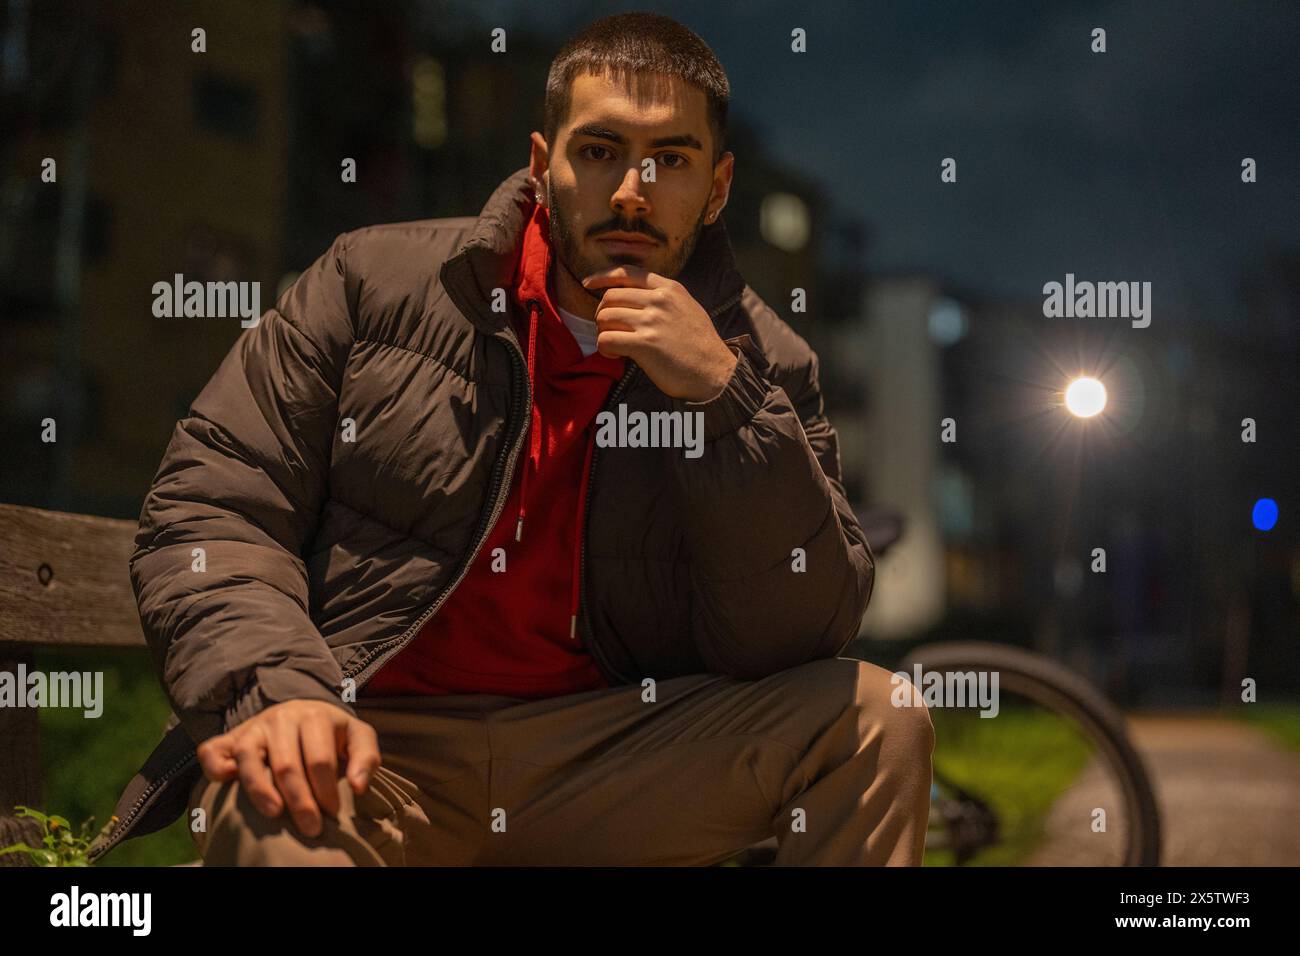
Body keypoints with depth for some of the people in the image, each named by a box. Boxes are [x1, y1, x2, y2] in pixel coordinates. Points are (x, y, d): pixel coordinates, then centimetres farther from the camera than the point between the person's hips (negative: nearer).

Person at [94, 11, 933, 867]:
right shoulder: (380, 283, 2)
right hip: (374, 741, -2)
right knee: (276, 810, -37)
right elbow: (208, 508, 0)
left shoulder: (762, 365, 4)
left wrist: (723, 396, -15)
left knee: (878, 719, -15)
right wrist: (277, 692, -19)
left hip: (600, 758, 3)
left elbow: (795, 647, -4)